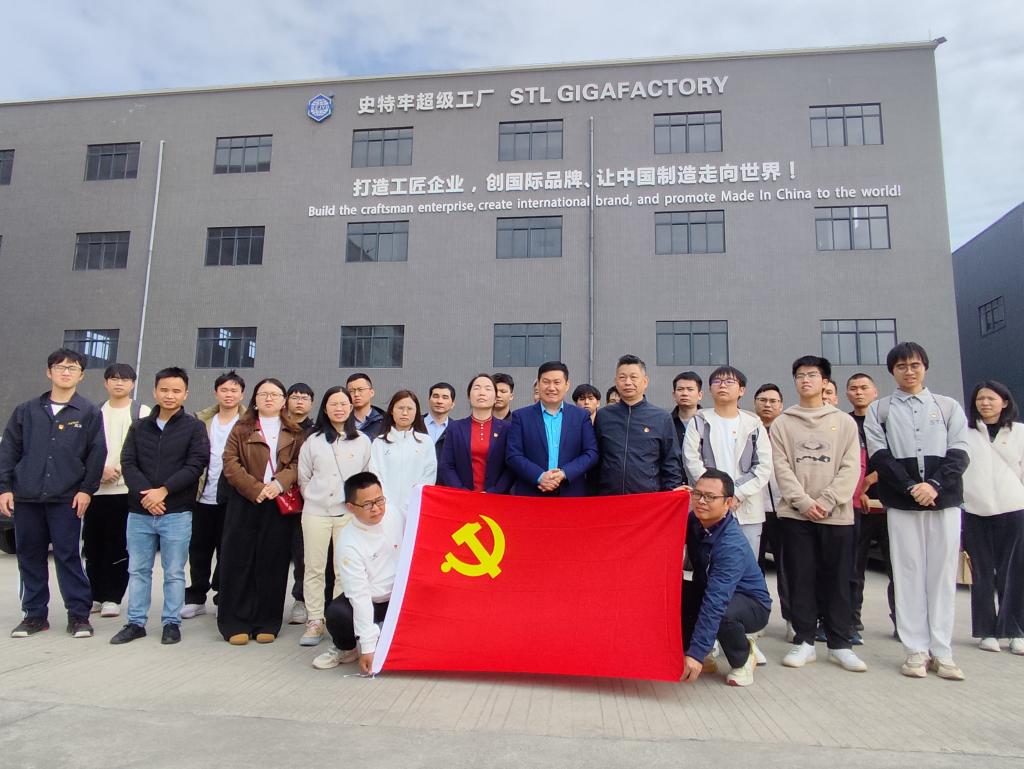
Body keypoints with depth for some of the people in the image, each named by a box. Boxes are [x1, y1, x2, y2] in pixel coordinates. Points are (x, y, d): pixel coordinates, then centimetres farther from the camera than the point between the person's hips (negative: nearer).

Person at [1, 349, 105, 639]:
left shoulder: (89, 413, 2)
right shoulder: (27, 411, 9)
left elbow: (97, 453, -1)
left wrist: (87, 489, -7)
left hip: (67, 498, -3)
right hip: (26, 497, 3)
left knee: (68, 556, -2)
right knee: (30, 557, 9)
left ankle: (79, 613, 8)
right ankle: (35, 614, 22)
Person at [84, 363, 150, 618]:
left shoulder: (142, 412, 2)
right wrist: (101, 469, -7)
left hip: (128, 489, -3)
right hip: (97, 488, 4)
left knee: (119, 547, -1)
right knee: (93, 545, 8)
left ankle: (112, 597, 8)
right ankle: (96, 595, 20)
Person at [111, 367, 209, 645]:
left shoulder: (194, 427, 0)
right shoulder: (139, 427, 10)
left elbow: (196, 464, -9)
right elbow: (128, 463, 1)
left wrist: (163, 491, -16)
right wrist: (144, 493, -14)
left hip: (177, 513, -3)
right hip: (139, 511, 3)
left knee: (174, 572, 5)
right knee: (138, 570, 12)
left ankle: (172, 623, 17)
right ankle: (136, 622, 24)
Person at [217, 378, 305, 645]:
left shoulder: (294, 433, 11)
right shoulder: (241, 429, 9)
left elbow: (299, 463, 0)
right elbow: (230, 463, -1)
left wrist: (279, 483, -18)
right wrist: (255, 489, -14)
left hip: (280, 504, 0)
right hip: (245, 502, 0)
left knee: (273, 562, 2)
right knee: (240, 560, 0)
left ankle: (267, 623, 11)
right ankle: (236, 623, 9)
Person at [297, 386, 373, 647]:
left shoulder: (362, 441, 4)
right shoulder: (313, 440, 6)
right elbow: (303, 477, 13)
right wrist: (314, 498, 9)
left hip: (349, 513, -1)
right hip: (315, 512, 1)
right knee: (314, 568, 4)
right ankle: (315, 621, 13)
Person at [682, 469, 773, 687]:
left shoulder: (732, 544, -33)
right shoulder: (693, 522, -11)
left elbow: (716, 603, -39)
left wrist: (696, 653, -43)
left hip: (751, 604, -6)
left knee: (723, 613, -39)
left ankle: (743, 660, -4)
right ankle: (703, 658, 0)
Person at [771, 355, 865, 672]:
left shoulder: (844, 422, 8)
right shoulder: (782, 423, 8)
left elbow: (851, 468, 0)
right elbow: (781, 468, 0)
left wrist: (826, 501, -12)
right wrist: (804, 502, -13)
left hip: (837, 514, 0)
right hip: (795, 514, 0)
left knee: (837, 580, 6)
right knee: (800, 579, 3)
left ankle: (839, 644, 16)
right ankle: (804, 641, 12)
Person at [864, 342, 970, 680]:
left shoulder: (949, 406, 13)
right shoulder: (879, 410, 9)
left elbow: (959, 453, 3)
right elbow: (880, 456, -1)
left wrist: (935, 484, -13)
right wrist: (912, 487, -13)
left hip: (945, 499, 1)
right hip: (901, 502, -1)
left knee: (943, 573, 2)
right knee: (909, 573, 0)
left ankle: (942, 651, 10)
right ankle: (916, 649, 6)